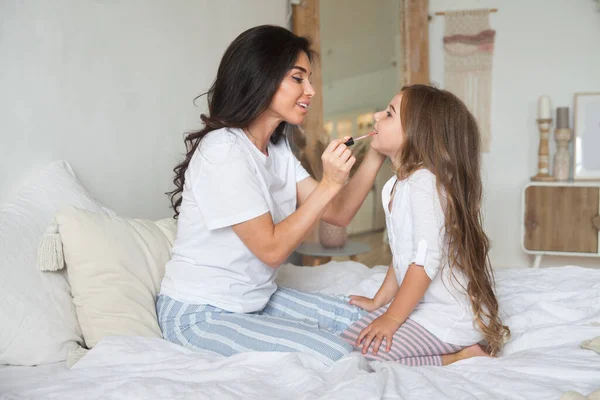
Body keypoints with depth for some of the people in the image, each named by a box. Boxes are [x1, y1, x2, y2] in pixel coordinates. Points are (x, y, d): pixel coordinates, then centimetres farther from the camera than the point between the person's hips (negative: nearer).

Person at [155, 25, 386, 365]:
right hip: (201, 313, -9)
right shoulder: (223, 150, -23)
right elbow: (272, 249, -23)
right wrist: (329, 184, -24)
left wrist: (376, 155, -9)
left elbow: (338, 213, 1)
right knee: (336, 354, -20)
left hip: (256, 297, 9)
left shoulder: (278, 148, 6)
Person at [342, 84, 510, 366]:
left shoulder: (424, 182, -21)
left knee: (361, 348, -18)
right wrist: (379, 302, 19)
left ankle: (458, 359, -7)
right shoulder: (400, 184, 11)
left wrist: (392, 318, -19)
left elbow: (426, 260, -25)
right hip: (424, 305, 10)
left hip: (448, 317, -10)